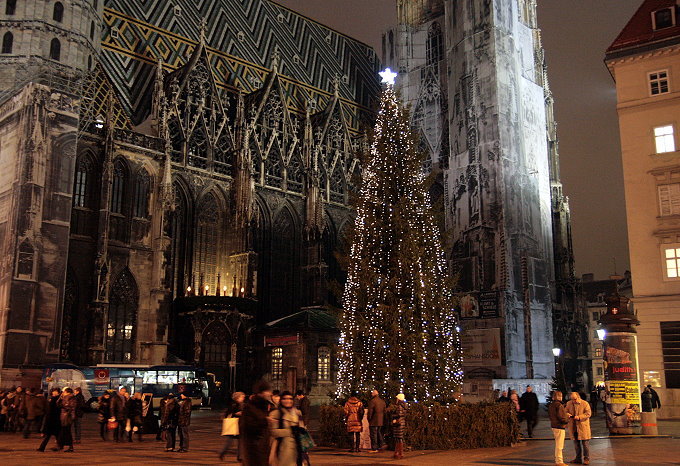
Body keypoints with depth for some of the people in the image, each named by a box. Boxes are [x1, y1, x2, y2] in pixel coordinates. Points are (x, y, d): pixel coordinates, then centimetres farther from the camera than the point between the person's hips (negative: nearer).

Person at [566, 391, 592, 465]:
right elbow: (566, 411, 13)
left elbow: (588, 414, -11)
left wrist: (579, 417, -22)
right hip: (573, 428, 5)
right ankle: (578, 458, 23)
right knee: (576, 444, 12)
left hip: (583, 427, -5)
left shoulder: (585, 404, -8)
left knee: (585, 444, 0)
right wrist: (567, 414, -11)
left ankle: (587, 459, 11)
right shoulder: (569, 404, 6)